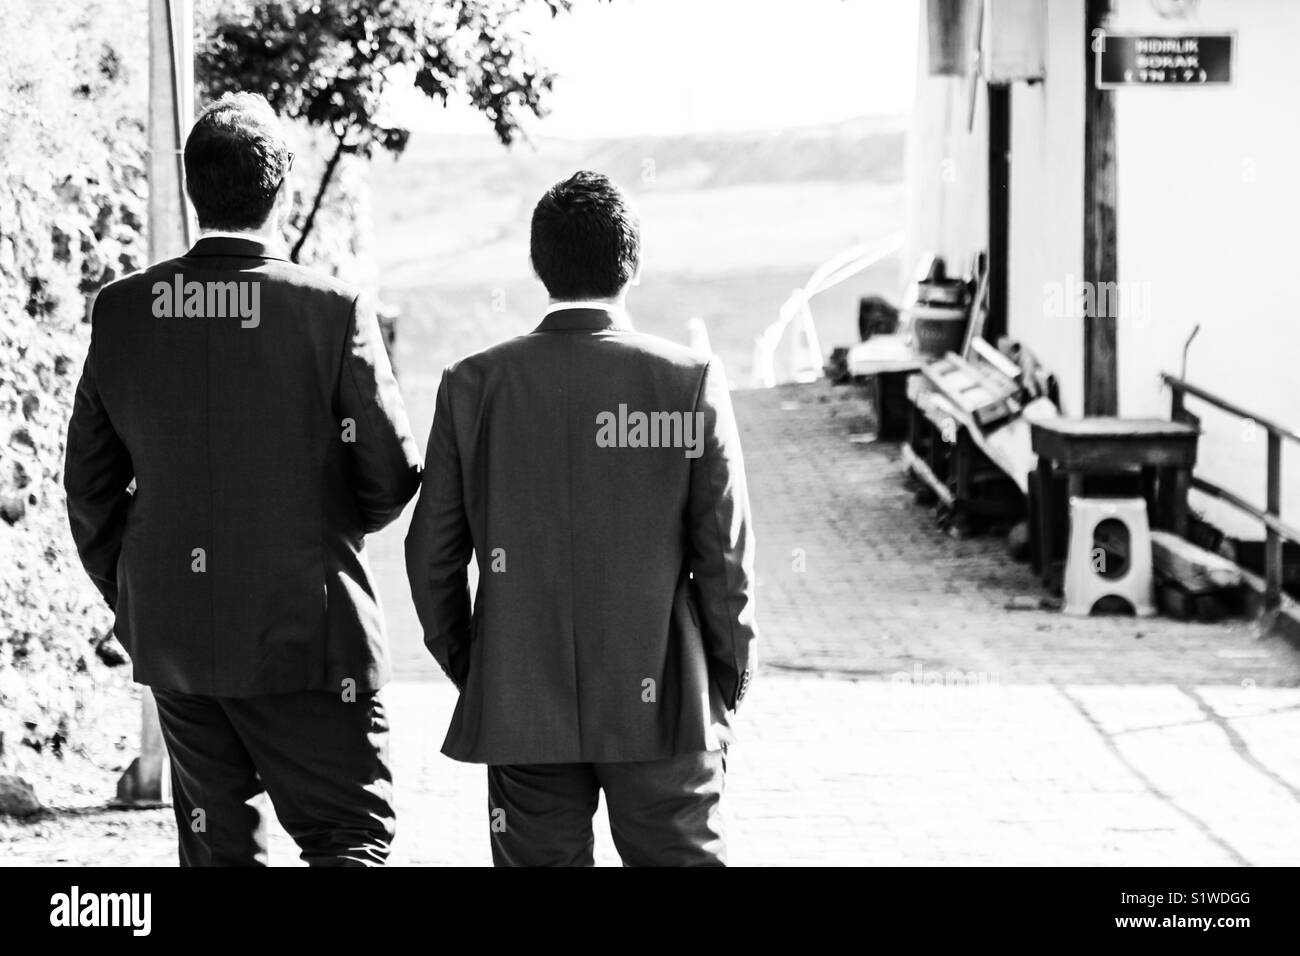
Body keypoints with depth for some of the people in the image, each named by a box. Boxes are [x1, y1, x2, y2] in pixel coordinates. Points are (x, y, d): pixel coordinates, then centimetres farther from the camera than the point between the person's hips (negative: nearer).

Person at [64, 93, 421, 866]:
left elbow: (89, 482, 5)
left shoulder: (123, 312, -1)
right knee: (354, 833, 5)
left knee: (218, 844, 14)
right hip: (304, 629, -4)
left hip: (173, 635, 5)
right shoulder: (333, 310, -13)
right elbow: (393, 475, -9)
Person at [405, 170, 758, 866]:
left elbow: (433, 554, 1)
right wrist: (728, 679, 8)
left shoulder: (474, 386, -3)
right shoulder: (691, 382, -7)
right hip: (662, 706, -1)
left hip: (520, 709, 1)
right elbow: (725, 554, -4)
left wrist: (467, 668, 14)